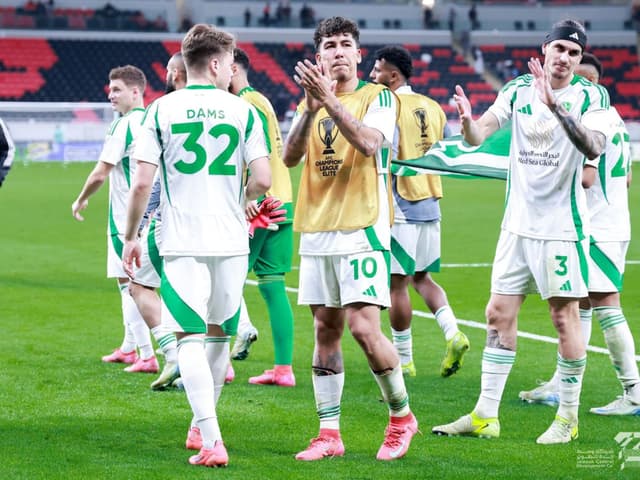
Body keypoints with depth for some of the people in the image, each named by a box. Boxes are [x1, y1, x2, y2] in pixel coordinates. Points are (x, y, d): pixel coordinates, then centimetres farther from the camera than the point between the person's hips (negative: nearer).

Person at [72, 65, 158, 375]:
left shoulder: (124, 125, -16)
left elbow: (100, 173, -15)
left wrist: (81, 200, 1)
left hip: (126, 216, -8)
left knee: (130, 282, -5)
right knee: (128, 281, 20)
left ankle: (146, 355, -9)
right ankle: (129, 347, 29)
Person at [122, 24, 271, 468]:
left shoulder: (161, 110, 0)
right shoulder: (243, 111, 1)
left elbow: (142, 183, -4)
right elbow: (263, 180, -4)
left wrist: (131, 237, 8)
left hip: (182, 242, -1)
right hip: (231, 239, 2)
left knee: (191, 338, -4)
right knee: (218, 335, 17)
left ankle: (211, 443, -16)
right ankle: (202, 427, 31)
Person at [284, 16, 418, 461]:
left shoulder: (378, 96, -1)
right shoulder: (313, 101, 14)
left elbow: (370, 144, -19)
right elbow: (290, 157, 1)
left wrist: (329, 100, -26)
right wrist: (310, 108, -14)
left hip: (362, 229, -5)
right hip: (316, 231, 5)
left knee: (364, 327, -12)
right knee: (326, 330, 5)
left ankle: (401, 416, 7)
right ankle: (329, 434, 9)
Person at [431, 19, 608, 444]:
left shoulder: (591, 97, -7)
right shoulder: (518, 89, 4)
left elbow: (593, 147, -25)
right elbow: (479, 136, -5)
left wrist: (556, 107, -36)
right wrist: (467, 120, -28)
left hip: (563, 225, -4)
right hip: (518, 223, 4)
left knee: (565, 316, -1)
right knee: (499, 315, 4)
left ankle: (569, 417, 12)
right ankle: (485, 416, 10)